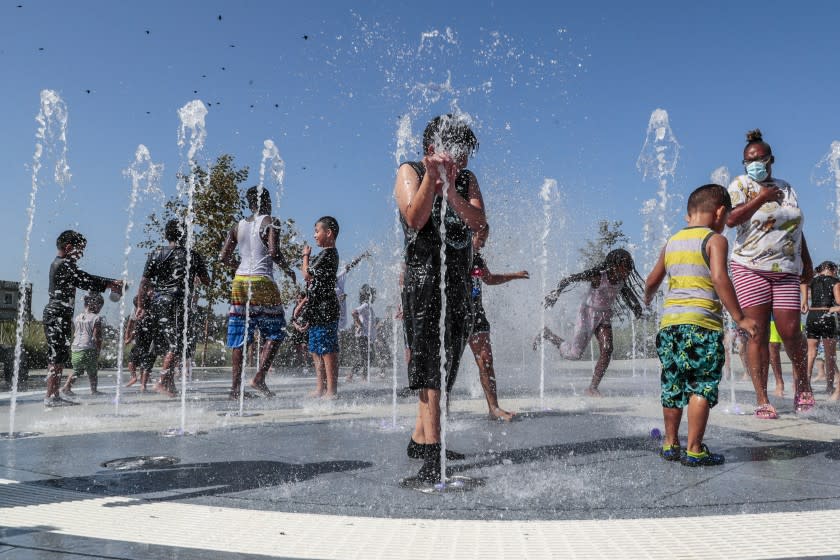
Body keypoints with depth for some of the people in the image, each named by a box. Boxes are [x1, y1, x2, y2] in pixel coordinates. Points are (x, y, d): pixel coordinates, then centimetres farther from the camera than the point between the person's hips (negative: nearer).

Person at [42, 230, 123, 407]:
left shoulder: (62, 265, 20)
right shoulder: (63, 265, -12)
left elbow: (85, 278, 19)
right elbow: (85, 281, -16)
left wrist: (112, 282, 11)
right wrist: (110, 285, -7)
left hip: (59, 316, 10)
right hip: (57, 314, -10)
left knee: (59, 357, 10)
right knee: (56, 356, -9)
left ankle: (54, 396, 13)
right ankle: (51, 396, -8)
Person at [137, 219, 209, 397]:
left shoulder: (156, 254, 7)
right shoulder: (192, 256, 4)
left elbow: (144, 282, 4)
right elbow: (206, 281, 11)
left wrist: (141, 306, 10)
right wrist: (196, 278, 33)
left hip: (157, 302, 3)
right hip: (179, 302, -3)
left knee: (164, 344, 12)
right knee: (175, 344, -3)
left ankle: (170, 383, 18)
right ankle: (162, 381, -15)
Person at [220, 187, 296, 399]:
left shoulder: (238, 226, 12)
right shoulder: (270, 222, -4)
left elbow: (224, 257, 7)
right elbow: (274, 252, -17)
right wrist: (288, 270, -1)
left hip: (240, 282, 6)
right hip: (262, 282, -6)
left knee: (240, 337, 8)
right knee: (275, 333, 6)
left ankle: (235, 387, 9)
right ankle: (259, 378, -6)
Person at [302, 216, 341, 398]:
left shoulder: (327, 254, -11)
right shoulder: (329, 253, 20)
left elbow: (307, 274, -12)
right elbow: (312, 276, 25)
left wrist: (306, 255, 1)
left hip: (324, 308, -11)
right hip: (318, 310, 11)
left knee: (327, 350, -9)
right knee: (316, 350, 13)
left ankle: (331, 390, -8)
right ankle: (320, 388, 18)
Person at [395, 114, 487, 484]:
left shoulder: (467, 179, 14)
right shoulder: (410, 172, 4)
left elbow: (478, 221, -4)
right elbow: (415, 219, -12)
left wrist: (449, 188, -17)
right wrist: (431, 177, -18)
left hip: (459, 284, 5)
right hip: (422, 279, -5)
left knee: (444, 369, 8)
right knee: (429, 367, -12)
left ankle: (419, 439, 21)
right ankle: (432, 455, -13)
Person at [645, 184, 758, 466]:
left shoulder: (671, 242, 17)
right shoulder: (715, 240, -2)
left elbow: (652, 281, 23)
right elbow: (719, 279, -16)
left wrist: (648, 299, 43)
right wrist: (739, 317, -15)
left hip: (669, 322, 7)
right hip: (701, 323, -6)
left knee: (673, 386, 14)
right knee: (702, 387, 0)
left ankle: (670, 444, 23)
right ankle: (694, 450, 1)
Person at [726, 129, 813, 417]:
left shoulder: (785, 187, 18)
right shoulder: (740, 185, 2)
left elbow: (796, 227, 24)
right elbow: (731, 219, -14)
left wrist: (807, 262, 22)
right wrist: (760, 198, -19)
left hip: (787, 269, 4)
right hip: (751, 267, -3)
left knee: (790, 330, -5)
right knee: (758, 333, -6)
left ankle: (801, 378, 25)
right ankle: (762, 400, -1)